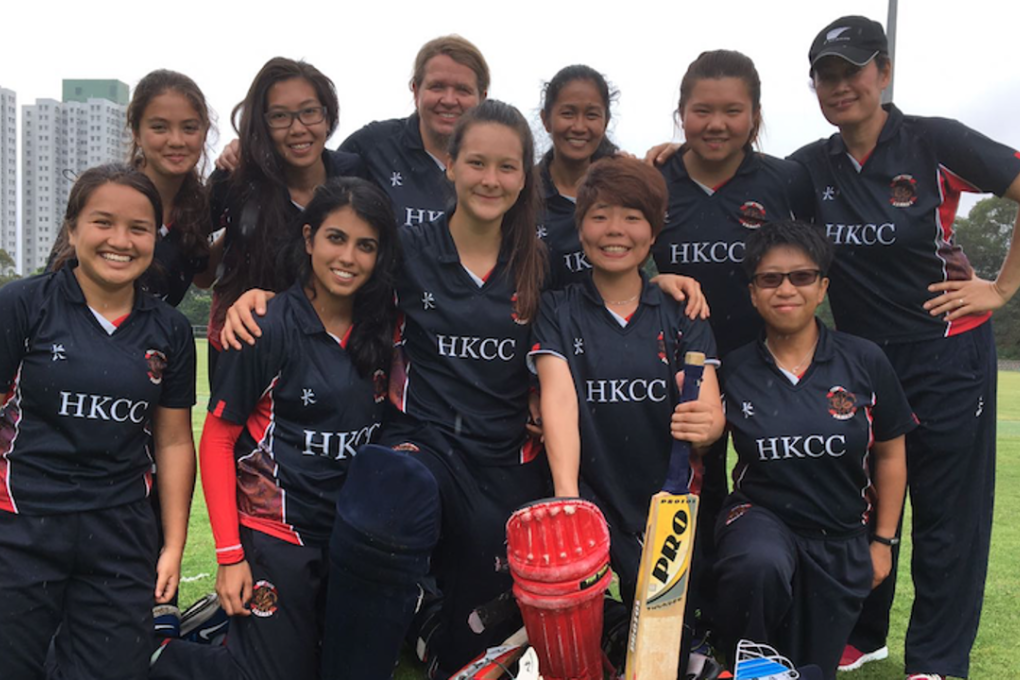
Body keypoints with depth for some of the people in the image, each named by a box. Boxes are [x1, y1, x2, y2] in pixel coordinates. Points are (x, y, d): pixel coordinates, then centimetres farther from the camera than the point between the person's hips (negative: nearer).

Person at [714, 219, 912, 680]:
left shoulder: (865, 362, -7)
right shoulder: (733, 370, -7)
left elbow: (890, 456, 3)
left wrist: (883, 539, 5)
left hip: (841, 541, 2)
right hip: (759, 516, -2)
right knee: (759, 565, -37)